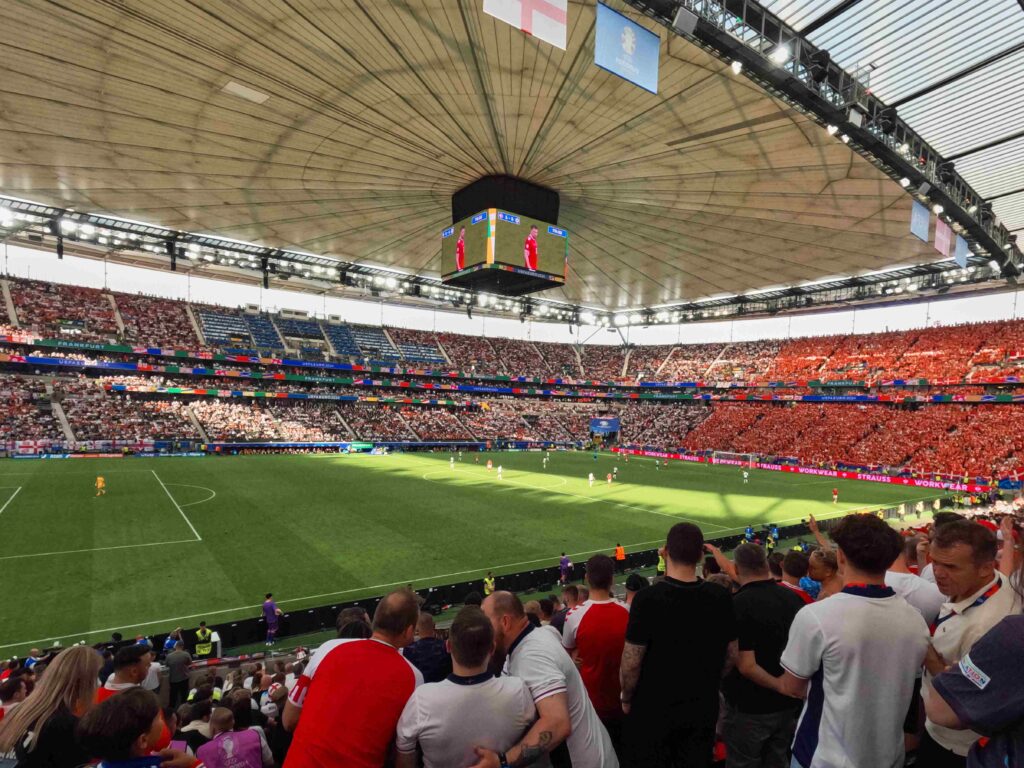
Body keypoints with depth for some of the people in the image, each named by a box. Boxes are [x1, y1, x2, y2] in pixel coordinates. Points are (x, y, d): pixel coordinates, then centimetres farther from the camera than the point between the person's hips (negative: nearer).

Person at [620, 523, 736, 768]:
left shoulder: (648, 599, -26)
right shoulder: (720, 597, -12)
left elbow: (631, 663, -19)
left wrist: (627, 699, 0)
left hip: (653, 709, -3)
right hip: (703, 707, 4)